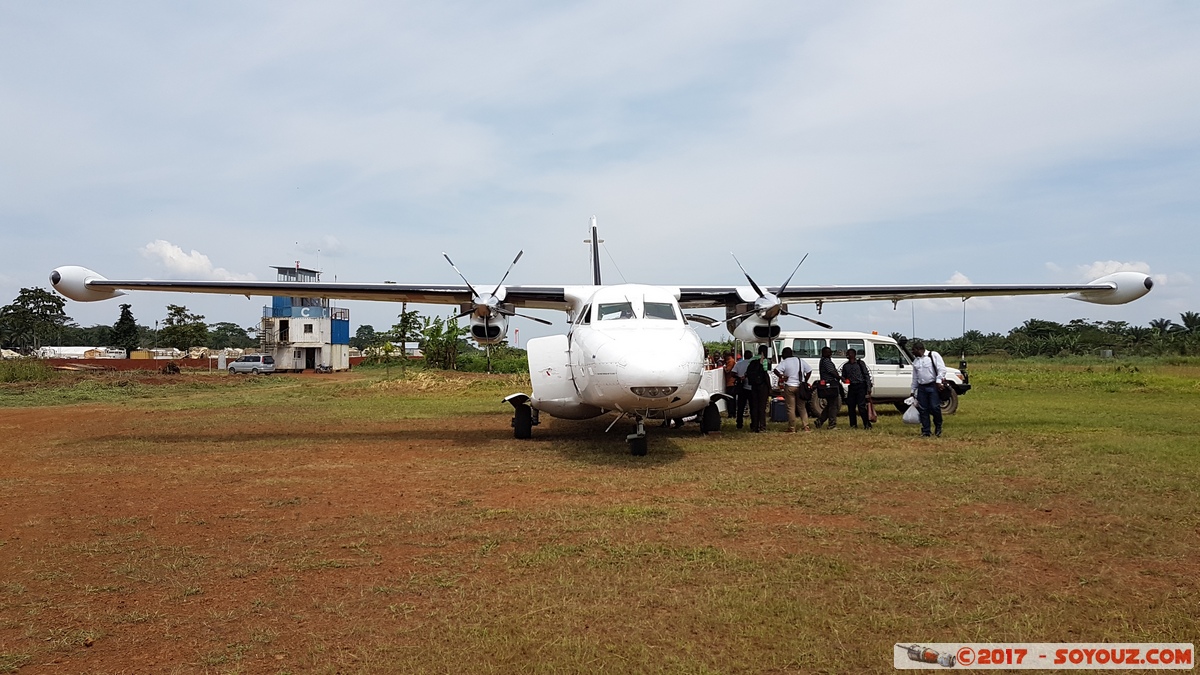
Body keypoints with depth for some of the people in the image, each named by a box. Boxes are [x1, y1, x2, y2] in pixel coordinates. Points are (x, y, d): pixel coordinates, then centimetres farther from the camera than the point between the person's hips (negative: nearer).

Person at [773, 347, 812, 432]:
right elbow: (809, 370, 11)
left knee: (791, 408, 1)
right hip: (800, 387, 4)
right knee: (802, 407, 14)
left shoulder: (784, 362, -8)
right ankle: (805, 426, 12)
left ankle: (792, 428, 3)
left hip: (789, 387, -4)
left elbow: (776, 370, -24)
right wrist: (805, 381, 12)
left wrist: (782, 376, -10)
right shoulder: (800, 361, 8)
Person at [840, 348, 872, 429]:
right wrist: (843, 379, -5)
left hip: (861, 386, -4)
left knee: (861, 406, -12)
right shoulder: (845, 366, 15)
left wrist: (868, 387, -6)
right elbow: (843, 376, 21)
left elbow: (866, 375, 2)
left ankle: (867, 424, -6)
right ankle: (853, 424, 13)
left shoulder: (860, 363, 5)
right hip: (851, 387, 4)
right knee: (851, 406, 4)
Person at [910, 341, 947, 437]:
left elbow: (942, 369, -8)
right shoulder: (915, 361, 17)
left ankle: (938, 427, 13)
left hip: (933, 386, -6)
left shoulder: (934, 355, 0)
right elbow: (915, 377, 22)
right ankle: (925, 431, 10)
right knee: (923, 409, 3)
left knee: (935, 407, -10)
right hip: (921, 387, 6)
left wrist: (939, 380, -18)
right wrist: (913, 390, 20)